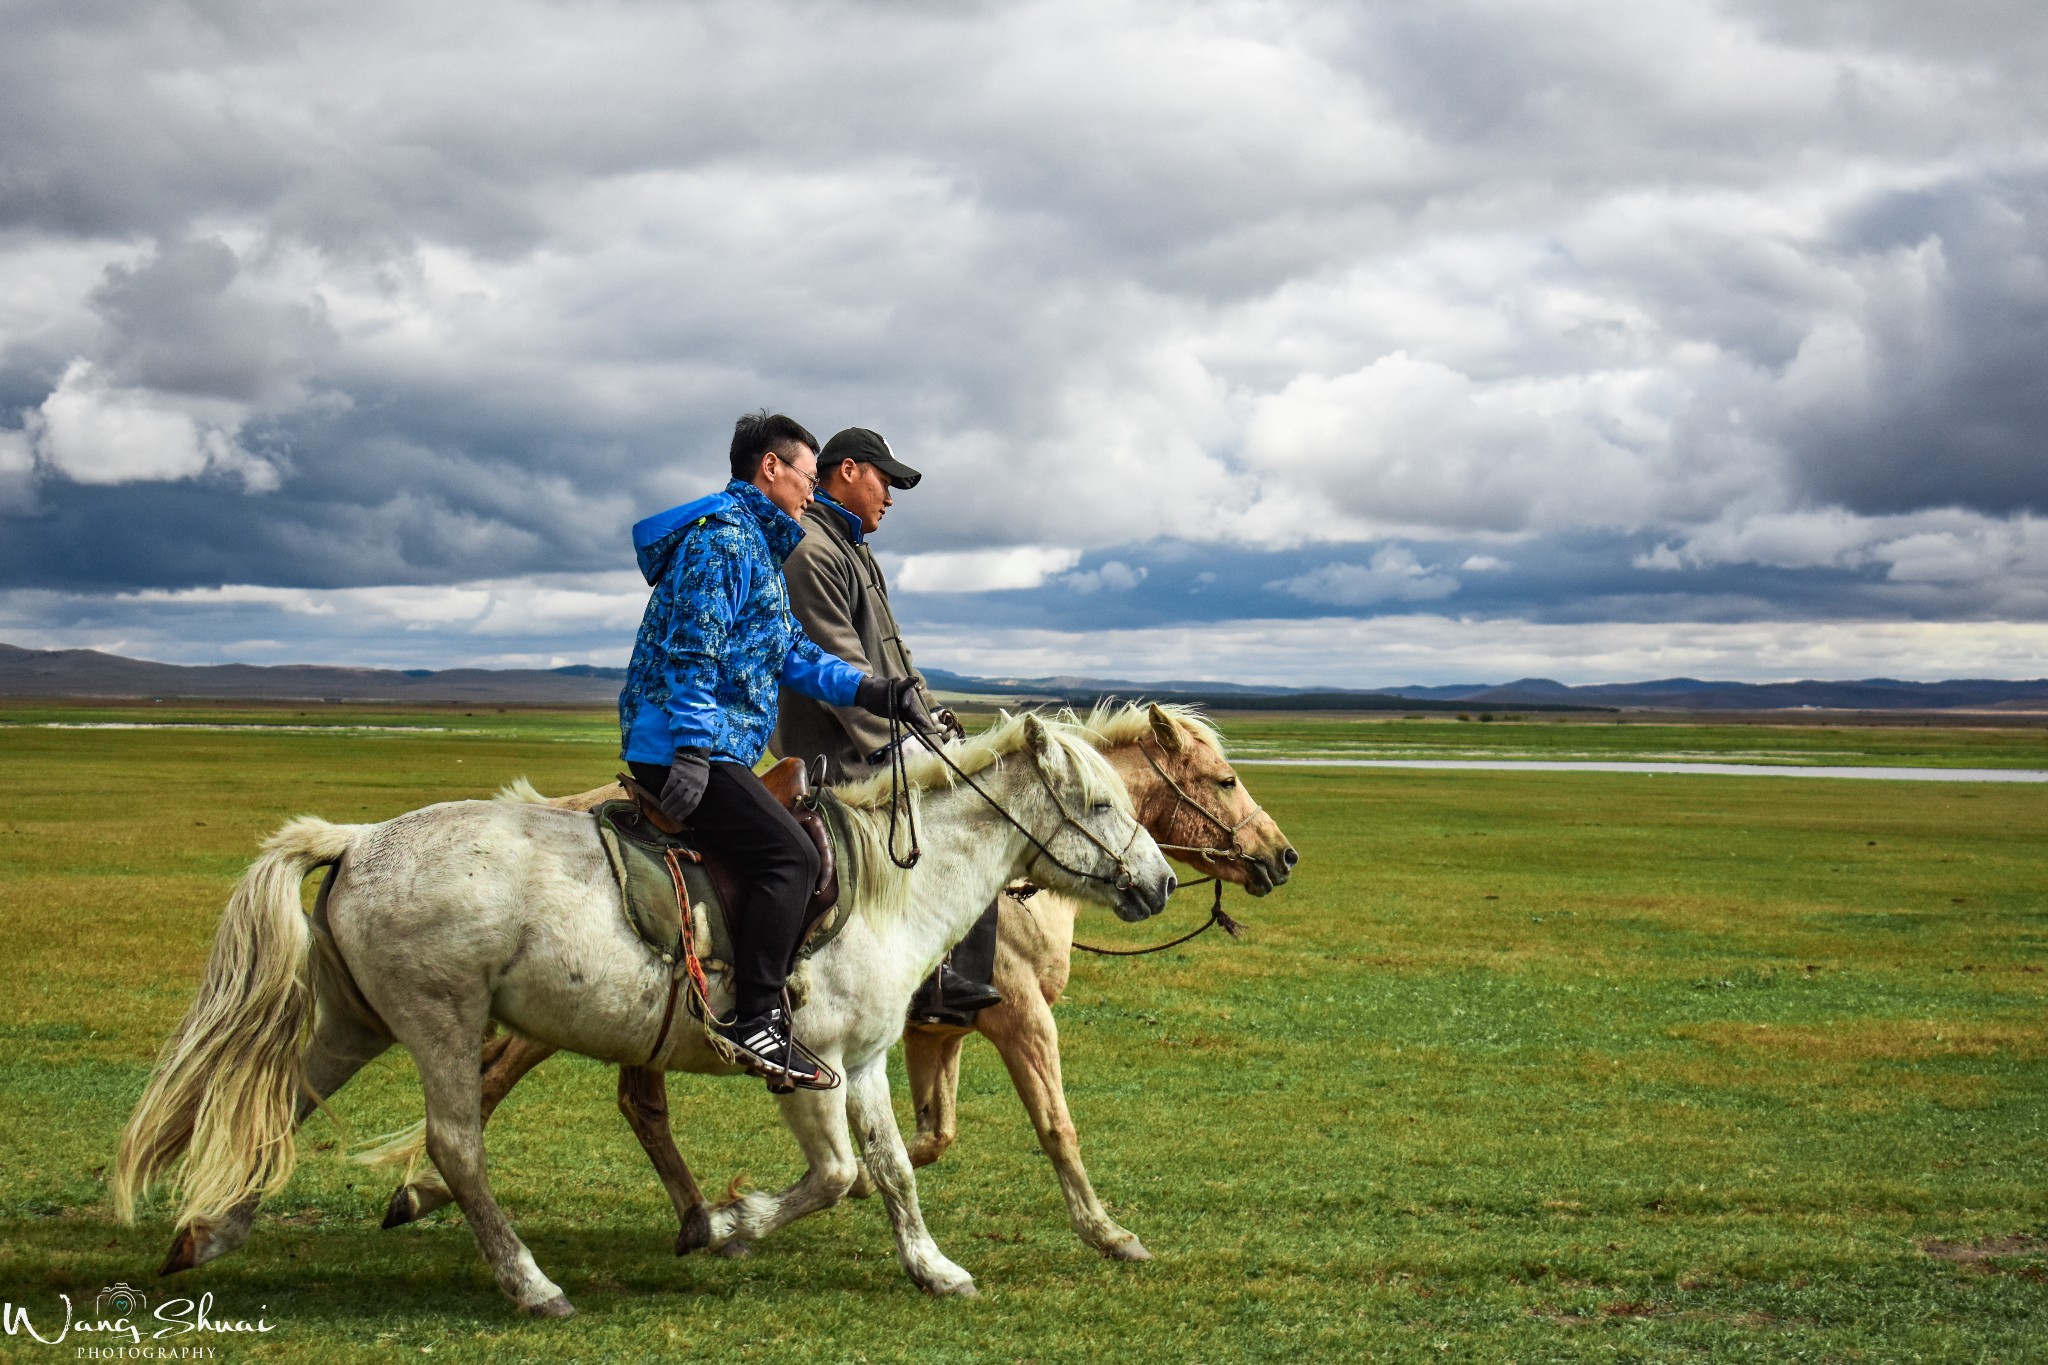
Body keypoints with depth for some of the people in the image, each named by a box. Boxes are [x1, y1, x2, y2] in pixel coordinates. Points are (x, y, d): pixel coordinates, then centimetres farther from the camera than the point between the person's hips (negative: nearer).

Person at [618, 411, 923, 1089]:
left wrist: (871, 691, 16)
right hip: (684, 744, -11)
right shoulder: (723, 534, -9)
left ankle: (758, 1014, 12)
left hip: (707, 746, 11)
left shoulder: (757, 543, 25)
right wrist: (693, 748, -25)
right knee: (789, 855, -19)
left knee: (788, 855, 13)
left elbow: (790, 651, 25)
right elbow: (692, 644, -18)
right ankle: (755, 1020, -21)